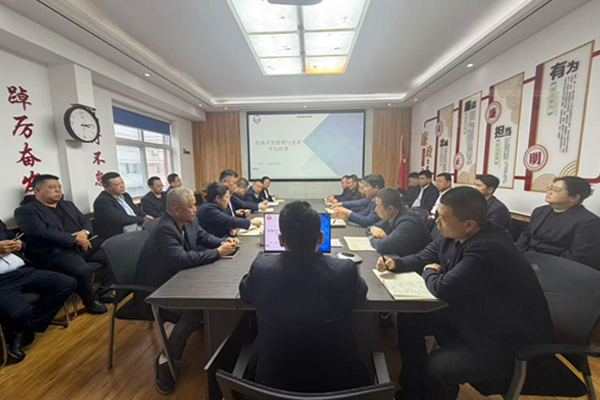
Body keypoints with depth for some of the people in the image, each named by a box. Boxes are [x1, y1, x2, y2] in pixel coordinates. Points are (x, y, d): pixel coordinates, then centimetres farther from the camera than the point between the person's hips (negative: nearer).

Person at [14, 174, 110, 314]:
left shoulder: (68, 205, 21)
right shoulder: (25, 211, 0)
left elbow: (85, 221, 17)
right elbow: (43, 232, -14)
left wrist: (85, 232, -8)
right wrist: (75, 240, -20)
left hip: (84, 245, 7)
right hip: (56, 252, -7)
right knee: (81, 270, -34)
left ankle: (104, 291, 6)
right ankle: (91, 301, -4)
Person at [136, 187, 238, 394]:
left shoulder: (187, 221, -4)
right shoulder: (164, 230, -30)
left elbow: (203, 236, 9)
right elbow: (182, 259, -40)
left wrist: (223, 243, -10)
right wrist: (218, 253, -33)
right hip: (156, 289, -8)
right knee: (193, 312, -25)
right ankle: (165, 360, -2)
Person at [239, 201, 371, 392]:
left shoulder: (261, 269, -23)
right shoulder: (344, 270, -26)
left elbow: (244, 293, 1)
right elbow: (361, 292, 0)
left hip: (274, 379, 2)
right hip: (336, 379, 0)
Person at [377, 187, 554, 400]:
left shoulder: (489, 250, -35)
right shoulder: (453, 234, -6)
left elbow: (444, 289, -34)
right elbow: (425, 256, 8)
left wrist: (429, 273, -11)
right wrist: (397, 263, -9)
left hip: (512, 341, -8)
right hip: (473, 315, 9)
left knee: (434, 367, -24)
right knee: (408, 319, 6)